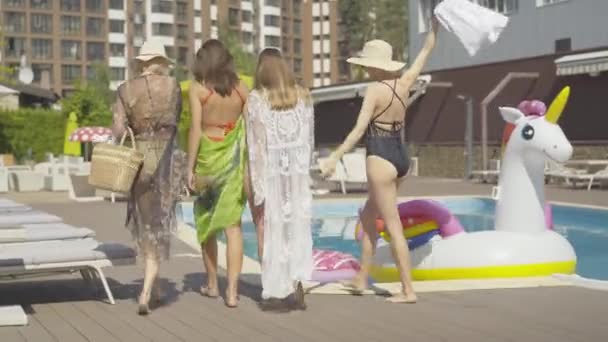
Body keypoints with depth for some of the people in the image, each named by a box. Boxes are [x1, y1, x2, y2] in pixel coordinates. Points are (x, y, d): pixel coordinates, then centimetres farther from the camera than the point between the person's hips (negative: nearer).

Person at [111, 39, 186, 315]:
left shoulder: (126, 90, 0)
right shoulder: (172, 85, 0)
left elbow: (118, 130, -8)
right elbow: (175, 121, 9)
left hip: (139, 157, 1)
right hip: (167, 157, -1)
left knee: (145, 222, 18)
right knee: (160, 225, 4)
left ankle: (153, 286, 27)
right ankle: (146, 292, -8)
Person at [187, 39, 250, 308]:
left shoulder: (198, 88, -5)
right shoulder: (241, 89, 3)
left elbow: (195, 129, -10)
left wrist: (190, 167, -6)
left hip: (208, 158, -2)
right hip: (234, 160, 2)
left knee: (206, 222, 14)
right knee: (233, 225, 0)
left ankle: (212, 284, 24)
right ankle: (232, 290, -5)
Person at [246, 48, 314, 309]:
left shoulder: (256, 99, -7)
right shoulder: (302, 96, 3)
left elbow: (256, 145, -10)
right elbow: (310, 139, 6)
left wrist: (257, 190, -8)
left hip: (269, 172, -2)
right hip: (298, 170, 2)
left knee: (270, 228, 8)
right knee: (298, 226, 9)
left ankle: (275, 288, 15)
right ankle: (297, 279, -8)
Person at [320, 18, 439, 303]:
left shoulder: (375, 90, -14)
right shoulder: (404, 83, 4)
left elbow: (359, 129, -21)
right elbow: (426, 51, 15)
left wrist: (334, 158, -24)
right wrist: (435, 24, 24)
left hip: (381, 159, -8)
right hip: (401, 158, 8)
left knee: (394, 228, -4)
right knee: (368, 218, 20)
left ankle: (408, 291, -1)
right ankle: (361, 279, 26)